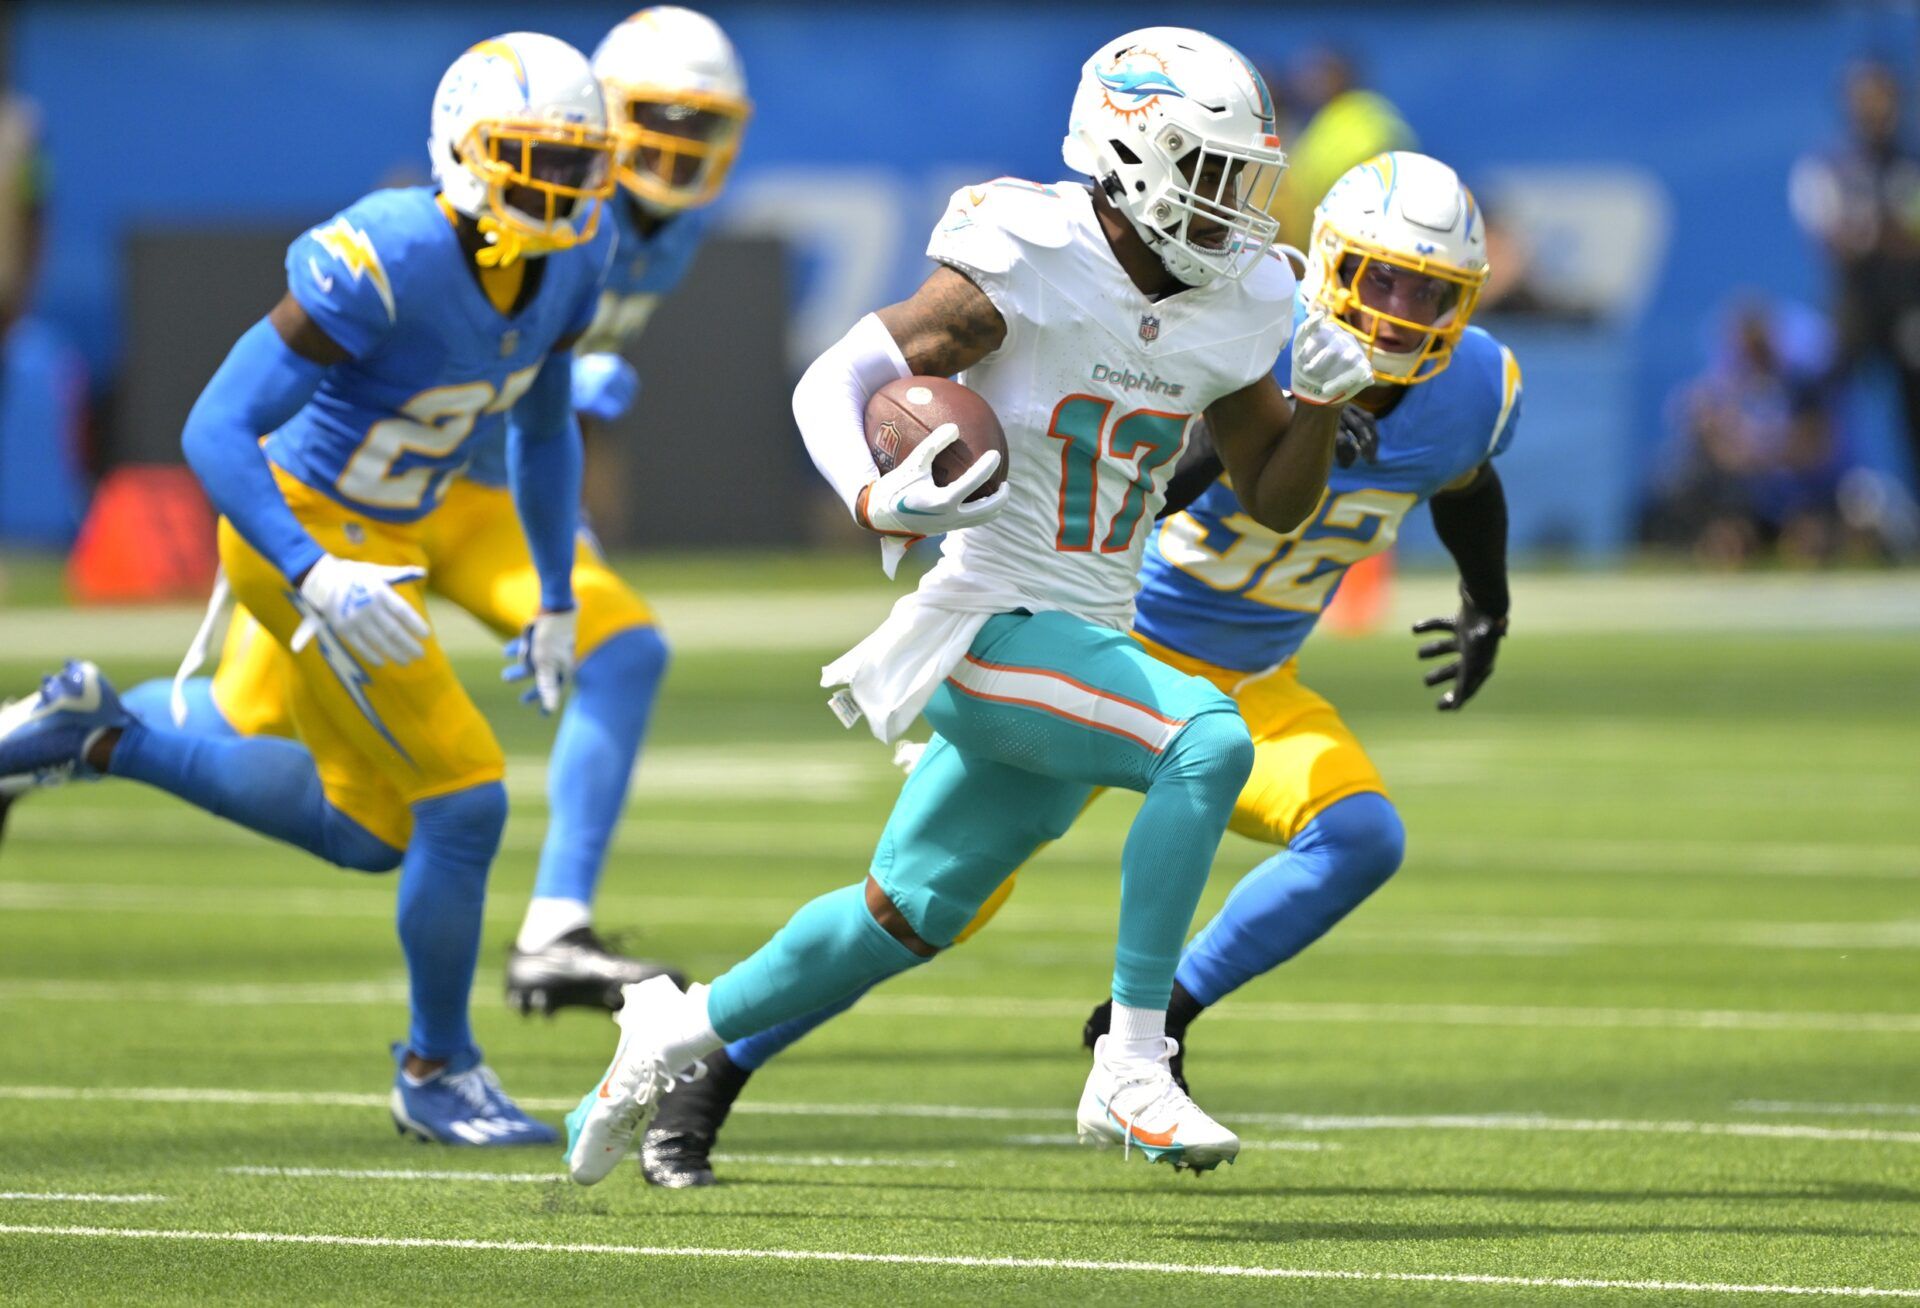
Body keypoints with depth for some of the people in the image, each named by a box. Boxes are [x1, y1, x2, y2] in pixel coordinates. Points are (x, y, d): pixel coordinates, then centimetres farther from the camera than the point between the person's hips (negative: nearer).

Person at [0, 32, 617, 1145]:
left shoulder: (571, 262, -6)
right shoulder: (384, 266, -30)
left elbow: (545, 429, 13)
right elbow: (214, 431, -29)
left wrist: (558, 602, 14)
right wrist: (317, 580, -38)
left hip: (391, 535, 9)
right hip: (304, 533, -9)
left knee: (369, 830, 18)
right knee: (466, 799, -9)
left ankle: (101, 735, 27)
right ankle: (438, 1073, 11)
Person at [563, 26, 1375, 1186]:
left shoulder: (1235, 308, 5)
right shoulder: (1028, 270, -15)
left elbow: (1275, 500, 15)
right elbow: (834, 383, -13)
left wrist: (1323, 402, -4)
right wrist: (877, 501, -33)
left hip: (1086, 651, 8)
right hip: (993, 626, -8)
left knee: (908, 917, 18)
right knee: (1208, 740, -30)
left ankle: (682, 1032, 39)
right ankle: (1130, 1070, -26)